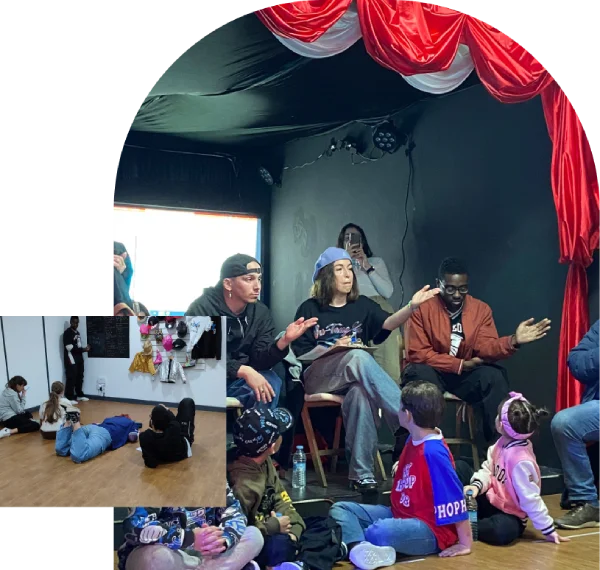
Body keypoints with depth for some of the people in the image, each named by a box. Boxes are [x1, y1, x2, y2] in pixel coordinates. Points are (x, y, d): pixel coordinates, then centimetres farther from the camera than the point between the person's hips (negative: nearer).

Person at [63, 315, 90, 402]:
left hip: (79, 359, 8)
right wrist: (83, 349, -18)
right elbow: (69, 347, -18)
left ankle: (79, 395, 24)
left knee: (79, 378, 13)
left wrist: (84, 349, 2)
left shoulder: (77, 332, 17)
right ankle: (69, 398, -4)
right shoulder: (67, 333, -10)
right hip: (71, 360, -8)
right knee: (71, 379, -8)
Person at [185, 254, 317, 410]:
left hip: (236, 381, 4)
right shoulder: (202, 309, -15)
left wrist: (285, 340, -28)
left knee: (271, 382, -25)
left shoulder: (261, 312, -2)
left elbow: (259, 360, -8)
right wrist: (244, 371, -36)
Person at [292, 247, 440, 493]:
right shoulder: (310, 309, 7)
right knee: (359, 357, -34)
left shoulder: (362, 305, 13)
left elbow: (388, 323, -9)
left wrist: (412, 306, -28)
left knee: (360, 394, -37)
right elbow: (299, 355, 5)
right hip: (317, 376, -2)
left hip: (354, 378, 2)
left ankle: (361, 473, -32)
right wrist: (331, 348, -11)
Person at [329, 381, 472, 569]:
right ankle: (360, 548, -30)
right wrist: (401, 467, 10)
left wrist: (465, 543, -18)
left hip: (430, 530, -10)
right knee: (340, 509, -4)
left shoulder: (434, 452, -23)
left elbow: (455, 498, -21)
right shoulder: (413, 439, 5)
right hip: (399, 515, 11)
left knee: (378, 532, -42)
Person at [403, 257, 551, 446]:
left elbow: (486, 348, -9)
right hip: (431, 373, -3)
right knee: (419, 374, -37)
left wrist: (513, 341, -30)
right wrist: (461, 364, -14)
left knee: (495, 376, -26)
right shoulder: (422, 307, -11)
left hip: (465, 375, 3)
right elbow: (417, 353, -14)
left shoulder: (481, 309, 1)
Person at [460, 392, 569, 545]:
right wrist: (477, 485, -22)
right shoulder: (502, 443, -5)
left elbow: (531, 498, -27)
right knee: (460, 467, 5)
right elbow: (488, 469, -1)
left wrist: (548, 530, -24)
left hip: (509, 516, -8)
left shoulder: (521, 461, -31)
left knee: (504, 530, -42)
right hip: (490, 501, 8)